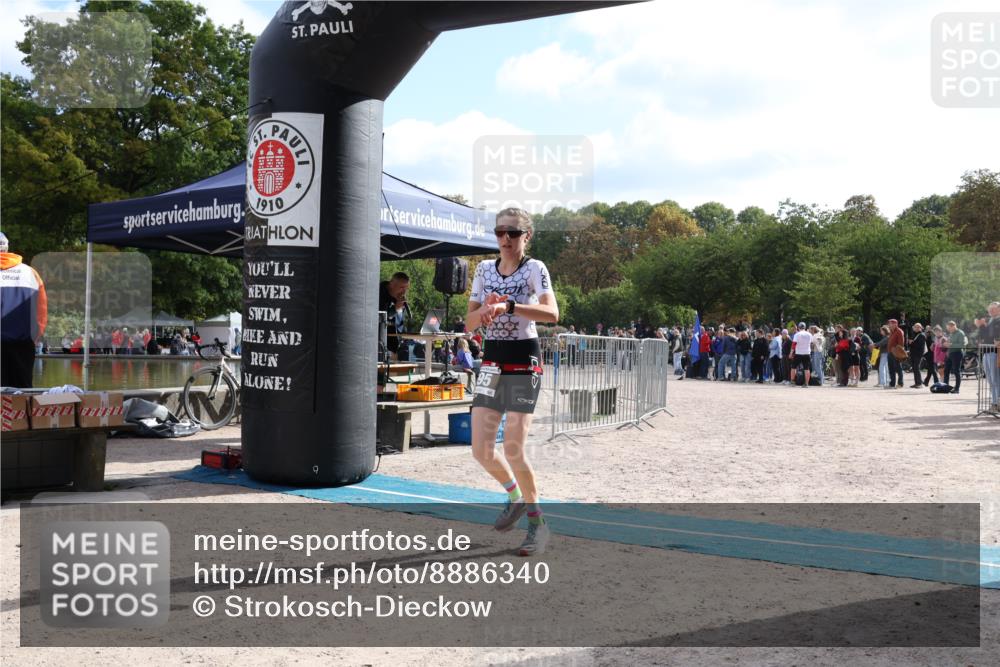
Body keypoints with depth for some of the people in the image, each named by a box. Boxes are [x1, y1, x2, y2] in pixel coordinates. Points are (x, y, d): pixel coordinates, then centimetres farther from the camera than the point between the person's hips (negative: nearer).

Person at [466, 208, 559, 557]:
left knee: (513, 451, -10)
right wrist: (485, 310, -14)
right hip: (491, 362, 5)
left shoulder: (535, 268, -6)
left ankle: (538, 524, 10)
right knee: (481, 450, 0)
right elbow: (470, 322, 8)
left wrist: (508, 306, -34)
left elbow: (552, 314, -23)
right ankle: (516, 498, 30)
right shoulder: (484, 268, 9)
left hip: (524, 363, -5)